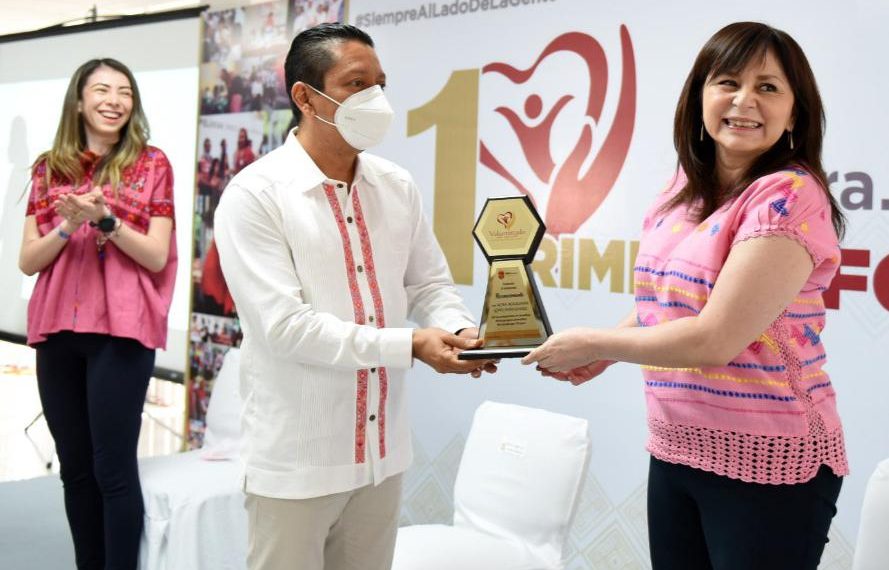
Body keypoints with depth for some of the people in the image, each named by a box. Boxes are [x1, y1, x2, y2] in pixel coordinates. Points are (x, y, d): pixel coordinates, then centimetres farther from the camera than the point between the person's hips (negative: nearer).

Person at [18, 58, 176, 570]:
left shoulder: (151, 164, 2)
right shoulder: (50, 168, 10)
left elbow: (157, 257, -2)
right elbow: (28, 260, 6)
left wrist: (105, 219, -15)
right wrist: (68, 225, -11)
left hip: (121, 329, -4)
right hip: (58, 329, 4)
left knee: (114, 468, -4)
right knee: (74, 467, 10)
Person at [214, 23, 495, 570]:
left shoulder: (398, 187, 4)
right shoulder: (255, 195, -13)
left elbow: (430, 284, 11)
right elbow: (286, 326, -21)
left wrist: (459, 329, -12)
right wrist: (409, 345, -24)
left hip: (381, 451, 5)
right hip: (297, 460, -5)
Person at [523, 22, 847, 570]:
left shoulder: (789, 196, -17)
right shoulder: (682, 190, 6)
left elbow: (716, 337, -22)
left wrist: (595, 343, -11)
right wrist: (604, 353, 2)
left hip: (767, 462, -7)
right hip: (675, 451, 7)